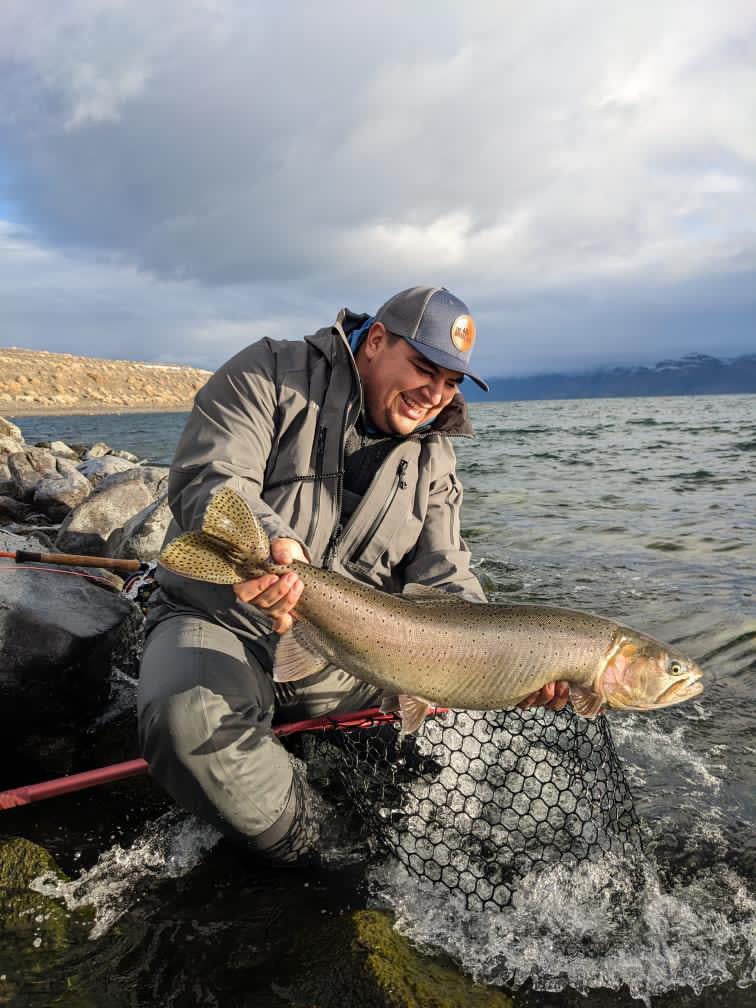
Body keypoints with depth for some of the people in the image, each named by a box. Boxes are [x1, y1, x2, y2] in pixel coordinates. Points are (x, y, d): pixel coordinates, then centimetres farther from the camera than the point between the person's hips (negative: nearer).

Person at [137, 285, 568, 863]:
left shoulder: (433, 459, 8)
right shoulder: (273, 374, -6)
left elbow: (445, 581, 0)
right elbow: (207, 479, -20)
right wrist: (269, 540, -42)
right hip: (221, 620, -3)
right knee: (187, 716, -35)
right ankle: (304, 856, -7)